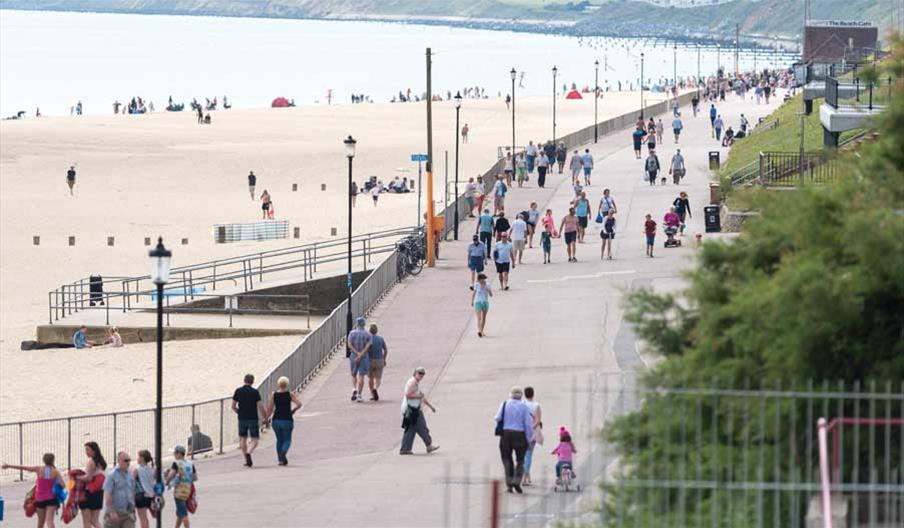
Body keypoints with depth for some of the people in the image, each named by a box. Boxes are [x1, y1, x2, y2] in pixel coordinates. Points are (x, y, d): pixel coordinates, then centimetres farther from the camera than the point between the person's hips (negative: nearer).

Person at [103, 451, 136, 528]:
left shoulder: (130, 475, 9)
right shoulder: (112, 475, -10)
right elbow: (107, 495, -15)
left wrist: (132, 510, 14)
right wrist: (112, 512, -21)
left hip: (127, 512, 5)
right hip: (114, 512, -5)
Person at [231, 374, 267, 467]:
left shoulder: (238, 391, 1)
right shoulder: (255, 392, -7)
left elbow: (233, 406, 5)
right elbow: (261, 407, -9)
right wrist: (265, 418, 6)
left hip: (242, 419, 2)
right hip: (253, 419, -2)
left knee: (243, 439, 16)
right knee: (255, 439, 3)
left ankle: (247, 460, 12)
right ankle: (248, 453, -26)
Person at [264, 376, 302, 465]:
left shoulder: (274, 394, -2)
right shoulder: (290, 394, -6)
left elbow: (270, 409, -2)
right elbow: (299, 404, -13)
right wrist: (293, 410, 5)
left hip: (276, 420, 2)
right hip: (287, 420, -2)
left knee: (279, 440, 17)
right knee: (287, 440, 6)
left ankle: (281, 459, 14)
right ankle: (283, 453, -23)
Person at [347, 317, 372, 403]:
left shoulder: (352, 333, -1)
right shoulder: (368, 334, -2)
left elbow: (349, 345, -11)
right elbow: (368, 346, -14)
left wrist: (358, 354, -15)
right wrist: (360, 355, -18)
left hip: (353, 356, 0)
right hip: (364, 357, 0)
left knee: (354, 375, 18)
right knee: (361, 376, 2)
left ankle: (354, 389, -5)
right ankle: (359, 395, -2)